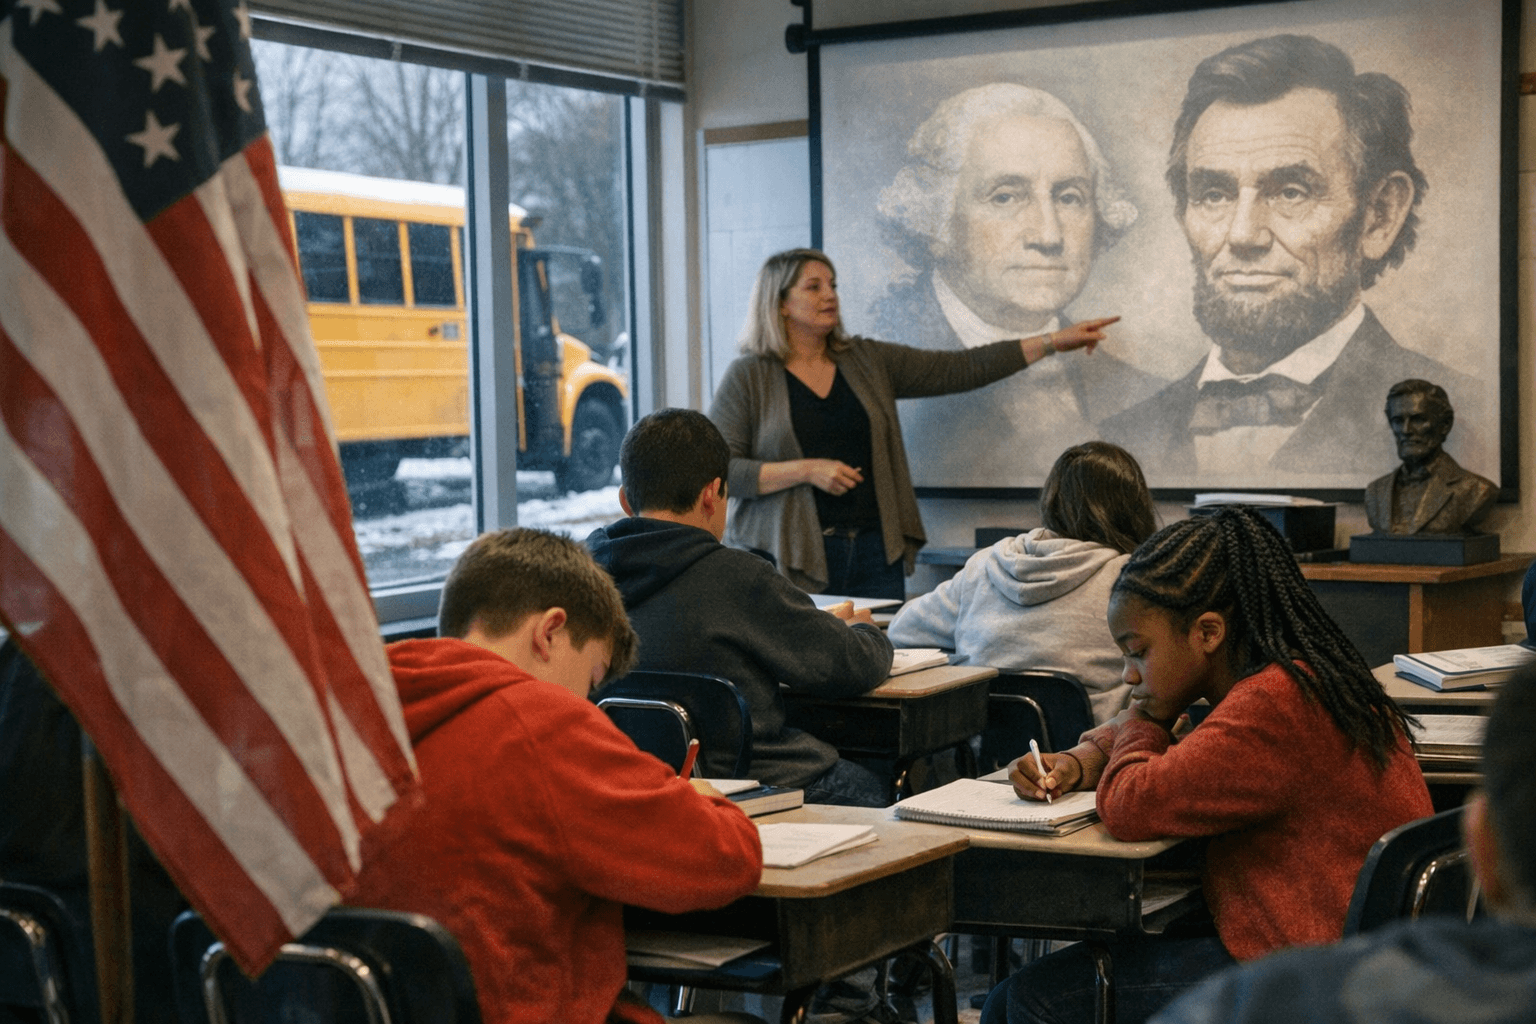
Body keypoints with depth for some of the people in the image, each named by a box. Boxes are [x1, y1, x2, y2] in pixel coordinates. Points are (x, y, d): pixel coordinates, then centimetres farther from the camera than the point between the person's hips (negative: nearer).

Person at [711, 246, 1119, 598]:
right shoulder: (748, 377, 0)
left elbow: (958, 370, 10)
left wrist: (1053, 341, 6)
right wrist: (806, 470, -15)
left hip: (874, 551, 4)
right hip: (790, 561, -4)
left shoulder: (868, 362, 12)